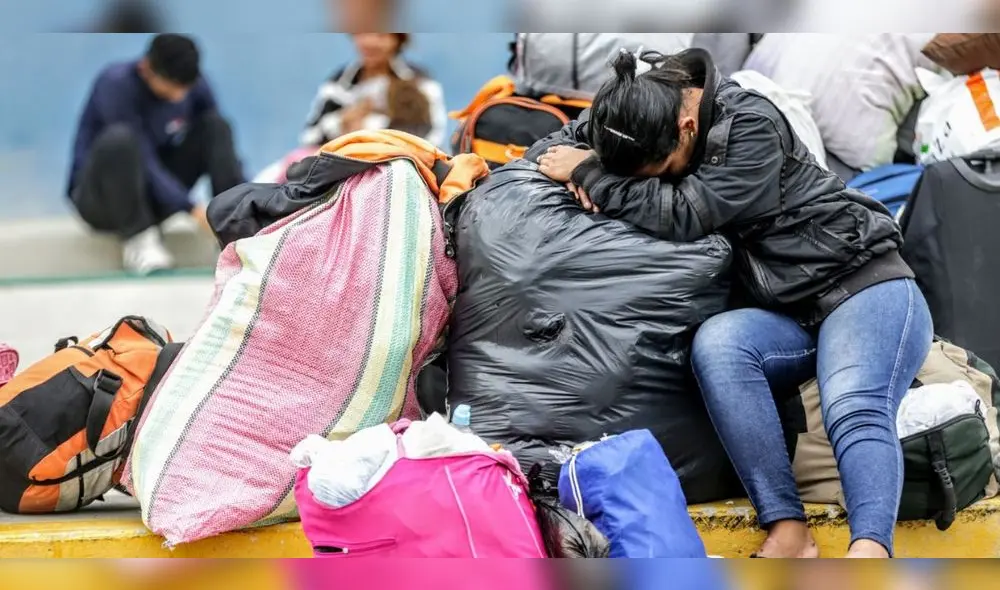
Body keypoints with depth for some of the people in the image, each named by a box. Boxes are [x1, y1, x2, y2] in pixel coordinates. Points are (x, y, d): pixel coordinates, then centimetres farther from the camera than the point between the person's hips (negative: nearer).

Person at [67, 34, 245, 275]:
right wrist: (193, 209, -37)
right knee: (120, 137, -36)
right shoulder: (116, 84, -24)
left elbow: (223, 147, -4)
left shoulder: (193, 86, -7)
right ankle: (138, 238, -22)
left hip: (153, 195, 5)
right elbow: (143, 160, -28)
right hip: (101, 198, -5)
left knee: (215, 124, -13)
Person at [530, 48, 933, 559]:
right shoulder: (637, 123, 3)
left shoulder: (752, 125, -18)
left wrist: (590, 174, -15)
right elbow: (547, 149, 14)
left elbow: (685, 214, -25)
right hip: (785, 316, 5)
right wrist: (576, 175, -9)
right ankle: (787, 534, -39)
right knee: (715, 343, -30)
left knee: (854, 411, -35)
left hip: (864, 286, -5)